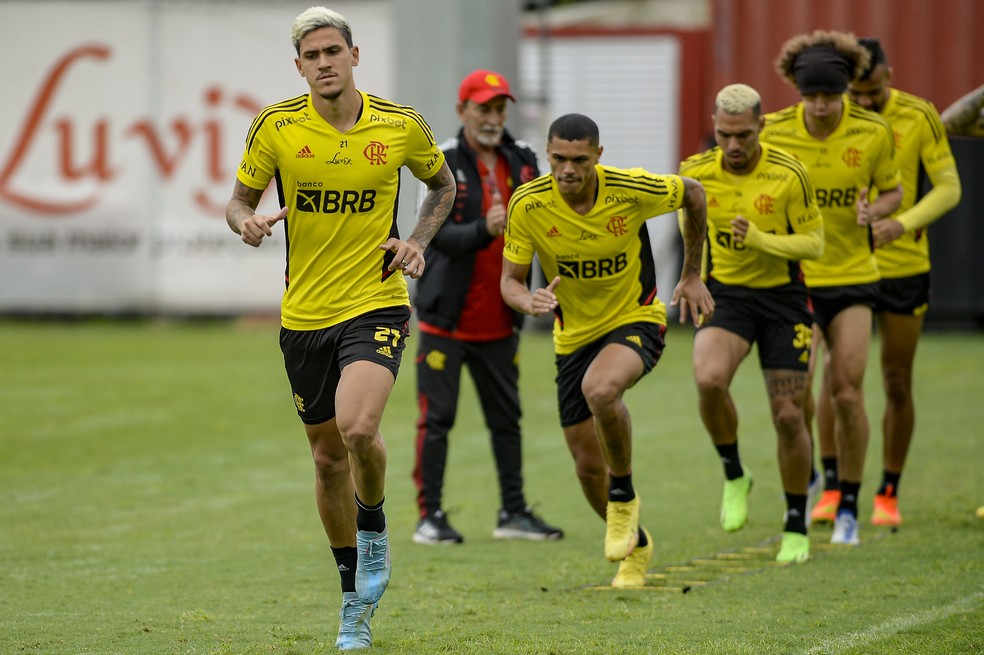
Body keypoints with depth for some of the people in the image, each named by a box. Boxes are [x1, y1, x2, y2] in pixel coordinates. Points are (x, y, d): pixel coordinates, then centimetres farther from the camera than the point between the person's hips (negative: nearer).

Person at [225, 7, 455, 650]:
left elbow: (443, 183, 14)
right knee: (328, 456, 10)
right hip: (304, 313, 2)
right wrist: (248, 222, -18)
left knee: (358, 427, -27)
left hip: (377, 303, -2)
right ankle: (356, 598, 27)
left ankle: (374, 526, 4)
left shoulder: (402, 125, -4)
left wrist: (417, 241, -2)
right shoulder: (276, 126, -5)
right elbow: (240, 197, 6)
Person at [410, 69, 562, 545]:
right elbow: (440, 233, -17)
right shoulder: (443, 162, -9)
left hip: (498, 321, 5)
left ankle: (513, 513, 17)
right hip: (446, 318, -5)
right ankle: (430, 516, 4)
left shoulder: (522, 160, 7)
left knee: (506, 417, 10)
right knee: (436, 418, -2)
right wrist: (483, 229, -33)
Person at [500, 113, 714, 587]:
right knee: (588, 467, 4)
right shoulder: (528, 205, -17)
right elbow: (510, 279, -9)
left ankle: (624, 495, -10)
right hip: (575, 334, 3)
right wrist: (530, 302, -33)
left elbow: (692, 193, 1)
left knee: (601, 389, -37)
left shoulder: (631, 189, -20)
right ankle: (635, 545, 34)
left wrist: (692, 275, 5)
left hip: (636, 320, -3)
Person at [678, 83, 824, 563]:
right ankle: (734, 476, -3)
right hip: (725, 294, 1)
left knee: (788, 416, -1)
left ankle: (796, 528, 18)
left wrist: (763, 240, -26)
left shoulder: (789, 173, -15)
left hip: (783, 296, -1)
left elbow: (814, 243, -10)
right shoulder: (696, 172, -8)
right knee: (709, 380, -29)